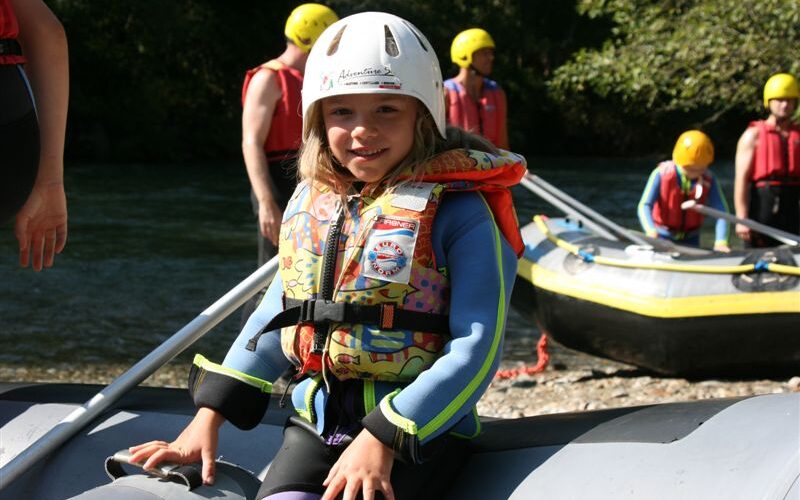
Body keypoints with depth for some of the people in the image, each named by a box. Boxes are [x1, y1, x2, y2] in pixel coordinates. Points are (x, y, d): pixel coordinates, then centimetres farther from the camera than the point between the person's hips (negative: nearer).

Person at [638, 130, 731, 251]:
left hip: (690, 240, 2)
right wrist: (651, 231, -41)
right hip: (662, 236, -2)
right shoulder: (662, 174, -17)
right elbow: (644, 206, -22)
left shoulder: (708, 180, -11)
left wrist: (721, 242, -29)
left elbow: (721, 211, -14)